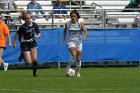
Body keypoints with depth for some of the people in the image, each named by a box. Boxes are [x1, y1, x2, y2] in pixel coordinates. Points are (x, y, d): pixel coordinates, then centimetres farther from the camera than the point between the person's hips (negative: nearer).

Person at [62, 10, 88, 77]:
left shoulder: (80, 24, -5)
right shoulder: (67, 24, -2)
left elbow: (86, 31, -10)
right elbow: (65, 30, 18)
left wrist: (84, 35, -31)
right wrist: (64, 38, 10)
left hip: (78, 42, 1)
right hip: (71, 41, -1)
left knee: (78, 59, 4)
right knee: (74, 54, -28)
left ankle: (77, 72, 25)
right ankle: (68, 67, -8)